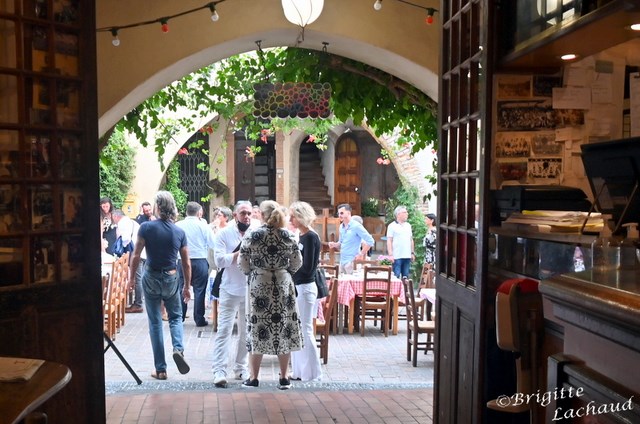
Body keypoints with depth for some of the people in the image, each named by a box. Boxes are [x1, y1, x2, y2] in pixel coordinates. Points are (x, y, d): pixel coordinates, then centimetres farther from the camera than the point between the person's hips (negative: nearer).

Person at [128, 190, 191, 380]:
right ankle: (178, 348, -9)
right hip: (171, 279, 1)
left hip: (151, 278, -1)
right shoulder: (180, 232, -2)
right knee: (175, 317, 19)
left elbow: (136, 256, -10)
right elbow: (186, 263, 1)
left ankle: (160, 369, 9)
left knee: (155, 322, 8)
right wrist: (187, 287, 11)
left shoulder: (146, 228, -9)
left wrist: (131, 278, 3)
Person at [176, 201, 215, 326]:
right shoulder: (203, 225, -7)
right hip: (200, 261, -2)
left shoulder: (178, 225, -2)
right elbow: (213, 244, -4)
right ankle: (199, 319, 9)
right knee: (199, 290, 4)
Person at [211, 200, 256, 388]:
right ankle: (219, 371, -5)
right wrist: (241, 253, -15)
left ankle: (241, 368, 22)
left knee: (246, 332, 11)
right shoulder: (224, 234, 0)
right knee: (224, 330, -6)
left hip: (251, 290, 3)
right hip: (230, 289, -3)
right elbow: (220, 260, -12)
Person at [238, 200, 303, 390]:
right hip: (283, 285, 2)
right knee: (284, 330, 8)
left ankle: (253, 377, 12)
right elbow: (297, 262, 3)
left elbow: (243, 263, -3)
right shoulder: (288, 235, -1)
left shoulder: (252, 235, -7)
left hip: (259, 286, -2)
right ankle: (284, 377, 13)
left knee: (258, 331, 6)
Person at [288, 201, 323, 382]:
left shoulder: (311, 237, -14)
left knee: (305, 330, -2)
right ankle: (299, 371, 24)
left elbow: (307, 267, -19)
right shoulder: (302, 236, 12)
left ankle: (311, 373, 9)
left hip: (305, 288, -9)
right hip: (297, 286, 9)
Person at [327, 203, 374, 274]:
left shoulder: (356, 226, -12)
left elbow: (370, 241, -13)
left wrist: (361, 254, -11)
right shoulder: (341, 227, 11)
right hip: (342, 261, 8)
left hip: (351, 262, -7)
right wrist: (334, 245, 3)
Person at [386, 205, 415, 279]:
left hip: (407, 256, 6)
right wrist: (390, 255, -14)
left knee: (406, 277, 9)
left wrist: (412, 253, 14)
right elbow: (389, 241, -7)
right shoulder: (392, 226, -4)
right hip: (397, 256, -6)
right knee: (396, 277, -5)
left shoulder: (408, 225, 15)